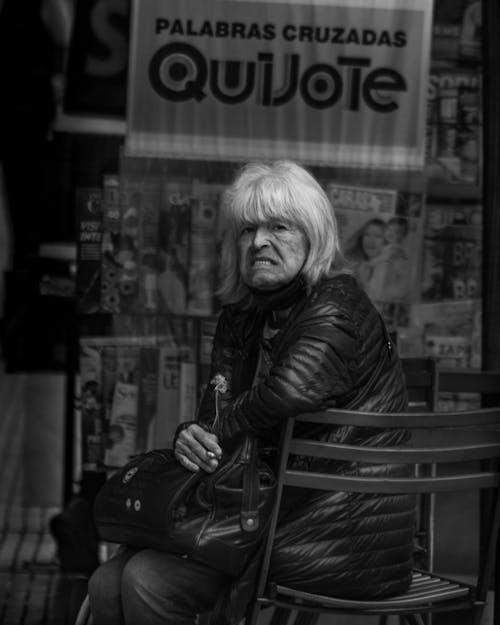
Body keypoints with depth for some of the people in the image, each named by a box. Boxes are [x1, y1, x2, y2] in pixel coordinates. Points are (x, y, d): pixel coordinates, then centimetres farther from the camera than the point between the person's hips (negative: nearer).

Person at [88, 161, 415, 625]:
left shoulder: (336, 308, -14)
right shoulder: (241, 315, 13)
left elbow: (292, 387, -34)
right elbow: (214, 410, 12)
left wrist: (220, 430, -16)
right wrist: (190, 436, -14)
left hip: (339, 533, -8)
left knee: (150, 582, -17)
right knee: (108, 585, -1)